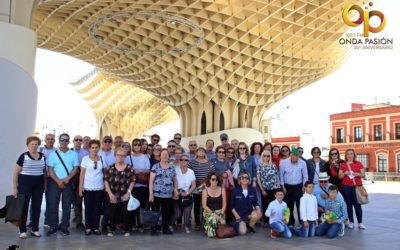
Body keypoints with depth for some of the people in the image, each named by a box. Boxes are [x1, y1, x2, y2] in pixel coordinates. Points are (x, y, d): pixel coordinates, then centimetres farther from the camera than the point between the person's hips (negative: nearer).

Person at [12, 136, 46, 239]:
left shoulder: (43, 156, 7)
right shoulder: (23, 156, -6)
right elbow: (16, 173, -4)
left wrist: (45, 184, 10)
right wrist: (14, 188, -8)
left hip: (39, 185, 4)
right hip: (25, 185, -4)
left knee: (37, 207, 8)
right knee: (24, 207, 0)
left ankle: (35, 229, 18)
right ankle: (22, 230, 9)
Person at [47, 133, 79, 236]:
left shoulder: (73, 154, 7)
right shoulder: (53, 154, 5)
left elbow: (75, 168, 2)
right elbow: (50, 169, -1)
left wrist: (67, 179, -12)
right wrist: (58, 181, -12)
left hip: (68, 182, 1)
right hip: (55, 182, 0)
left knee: (67, 206, 4)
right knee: (53, 205, -1)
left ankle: (64, 227, 12)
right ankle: (53, 227, 8)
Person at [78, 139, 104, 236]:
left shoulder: (102, 159, 5)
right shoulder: (85, 159, -1)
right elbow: (82, 173, -1)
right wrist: (80, 186, -6)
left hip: (99, 188, 2)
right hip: (88, 188, -1)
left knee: (97, 208, 5)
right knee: (88, 208, 3)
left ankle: (96, 227, 14)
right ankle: (88, 228, 13)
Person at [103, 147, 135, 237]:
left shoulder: (130, 168, 0)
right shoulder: (110, 168, 2)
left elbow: (132, 181, 1)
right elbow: (106, 181, 2)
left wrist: (128, 192, -8)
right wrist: (110, 193, -6)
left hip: (125, 196, 0)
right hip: (113, 196, 1)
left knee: (126, 213, 3)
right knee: (112, 213, 4)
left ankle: (126, 230, 18)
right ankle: (111, 230, 21)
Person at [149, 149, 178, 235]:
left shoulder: (172, 168, 11)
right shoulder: (155, 167, -1)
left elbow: (175, 180, 19)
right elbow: (151, 181, -5)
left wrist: (175, 189, 3)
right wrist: (151, 193, -11)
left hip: (168, 195, 4)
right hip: (156, 194, -3)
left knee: (166, 212, 10)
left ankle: (166, 228, 21)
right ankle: (153, 229, 11)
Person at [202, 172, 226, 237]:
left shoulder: (222, 189, 2)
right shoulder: (205, 190, -4)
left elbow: (224, 203, 3)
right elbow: (204, 205, -6)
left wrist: (221, 214, -11)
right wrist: (213, 214, -15)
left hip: (219, 212, 1)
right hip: (209, 212, -1)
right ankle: (207, 227, 8)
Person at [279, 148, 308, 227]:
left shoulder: (302, 163, -4)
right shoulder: (284, 162, -6)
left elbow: (305, 176, 5)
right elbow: (281, 175, 1)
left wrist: (304, 186, 1)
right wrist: (283, 186, -1)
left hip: (299, 187, 0)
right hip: (287, 187, 0)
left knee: (300, 205, -2)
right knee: (289, 206, 6)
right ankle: (290, 223, 18)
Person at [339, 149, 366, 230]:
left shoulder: (358, 164, 6)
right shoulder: (343, 165, 8)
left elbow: (363, 174, 5)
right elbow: (340, 176, 6)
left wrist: (358, 174, -14)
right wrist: (344, 173, -12)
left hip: (357, 186, -1)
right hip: (346, 186, 1)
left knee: (357, 204, -4)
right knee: (349, 204, 3)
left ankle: (360, 223, 1)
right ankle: (351, 222, 10)